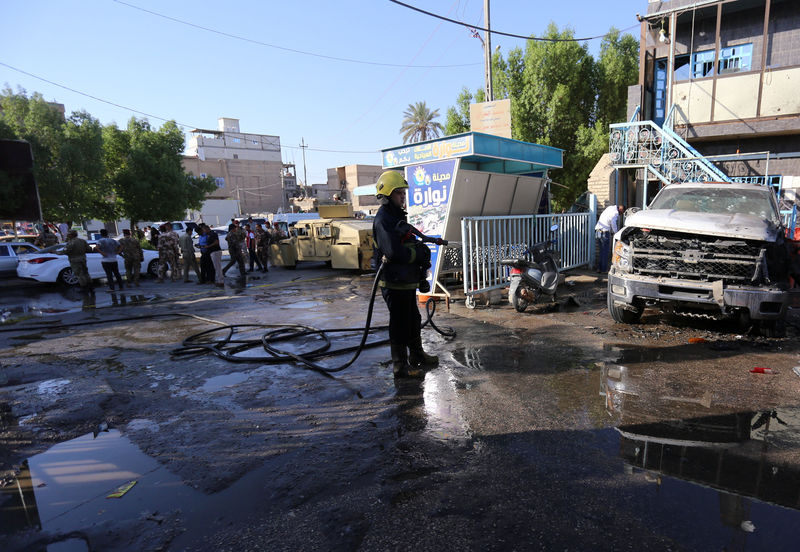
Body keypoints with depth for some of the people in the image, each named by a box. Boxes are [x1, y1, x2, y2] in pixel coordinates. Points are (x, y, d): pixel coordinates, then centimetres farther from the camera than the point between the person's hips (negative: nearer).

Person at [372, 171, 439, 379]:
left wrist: (419, 249, 3)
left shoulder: (398, 216, 15)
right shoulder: (383, 219, -18)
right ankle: (400, 365, 14)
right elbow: (394, 252, -27)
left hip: (407, 281, 10)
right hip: (394, 283, -10)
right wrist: (419, 252, -14)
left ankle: (417, 355, 38)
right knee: (400, 324, 0)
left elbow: (410, 243, 24)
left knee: (413, 320, 21)